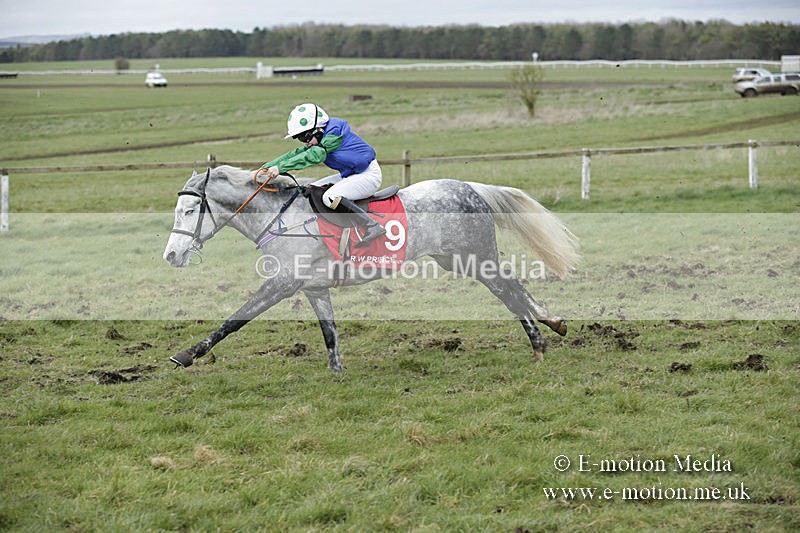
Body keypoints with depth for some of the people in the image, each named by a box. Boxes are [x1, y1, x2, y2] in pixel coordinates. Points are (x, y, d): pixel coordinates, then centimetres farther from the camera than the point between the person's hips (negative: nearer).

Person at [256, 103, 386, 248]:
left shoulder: (334, 132, -20)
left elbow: (315, 155, -32)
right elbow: (296, 154, 9)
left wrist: (280, 167, -35)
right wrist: (267, 167, -2)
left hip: (369, 175, -10)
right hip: (350, 175, 10)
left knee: (330, 197, -28)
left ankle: (373, 226, -30)